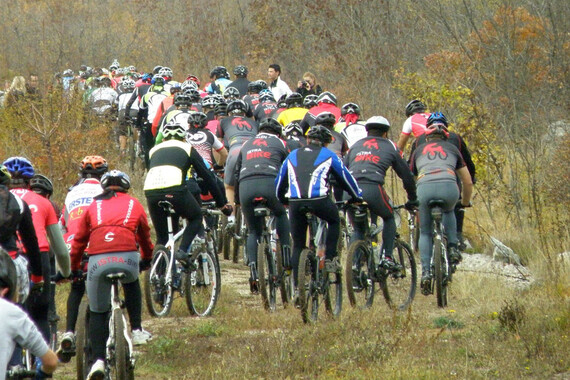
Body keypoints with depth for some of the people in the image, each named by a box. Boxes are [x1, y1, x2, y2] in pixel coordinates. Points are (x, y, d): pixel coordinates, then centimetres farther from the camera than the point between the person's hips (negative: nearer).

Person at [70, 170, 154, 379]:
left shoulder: (93, 207, 24)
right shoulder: (134, 204, 24)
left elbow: (78, 241, 26)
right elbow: (145, 237, 37)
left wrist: (74, 268, 38)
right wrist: (147, 260, 55)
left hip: (98, 260, 0)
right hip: (127, 258, 0)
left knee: (97, 312, 12)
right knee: (132, 284, 35)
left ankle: (97, 360, -2)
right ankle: (136, 329, 26)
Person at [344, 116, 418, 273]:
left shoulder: (356, 145, 30)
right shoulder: (389, 147, 23)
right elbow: (406, 174, 26)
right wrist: (412, 199, 38)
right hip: (373, 189, -3)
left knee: (358, 230, 21)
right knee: (389, 218, 24)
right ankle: (387, 257, 10)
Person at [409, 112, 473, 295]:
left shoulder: (419, 150, 29)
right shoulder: (452, 149, 29)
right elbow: (468, 182, 33)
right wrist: (465, 202, 50)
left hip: (425, 188, 0)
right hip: (449, 187, 1)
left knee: (425, 232, 18)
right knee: (448, 211, 36)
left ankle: (425, 272, 2)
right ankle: (452, 247, 16)